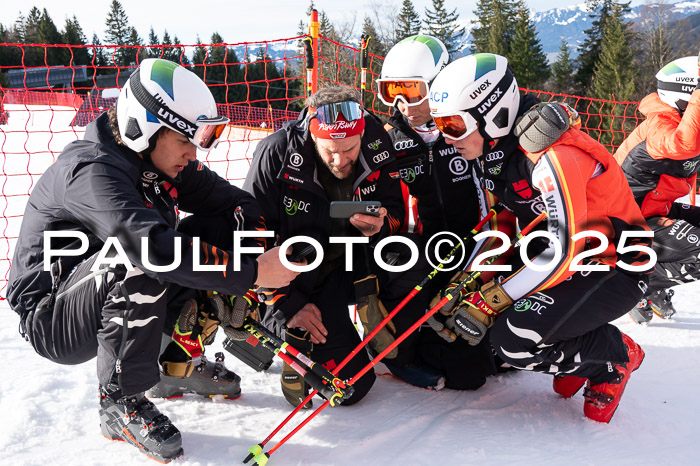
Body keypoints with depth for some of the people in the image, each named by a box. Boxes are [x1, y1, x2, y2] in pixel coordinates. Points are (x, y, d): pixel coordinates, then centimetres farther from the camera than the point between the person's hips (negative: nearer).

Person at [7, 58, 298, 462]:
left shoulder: (161, 160, -2)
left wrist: (272, 256, -23)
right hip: (51, 320, -7)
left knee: (220, 227, -4)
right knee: (139, 259, -37)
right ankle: (122, 402, -19)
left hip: (113, 292, 8)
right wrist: (252, 272, -41)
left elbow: (236, 202, -6)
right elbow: (155, 246, -43)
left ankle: (182, 359, 5)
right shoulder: (91, 171, -28)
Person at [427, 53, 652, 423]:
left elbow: (563, 254, -30)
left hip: (615, 269, -8)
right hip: (553, 250, 8)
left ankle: (615, 356, 3)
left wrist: (488, 302, -28)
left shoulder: (553, 155, -29)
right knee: (459, 305, -6)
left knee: (513, 338, -26)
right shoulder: (493, 151, -2)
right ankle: (574, 357, 11)